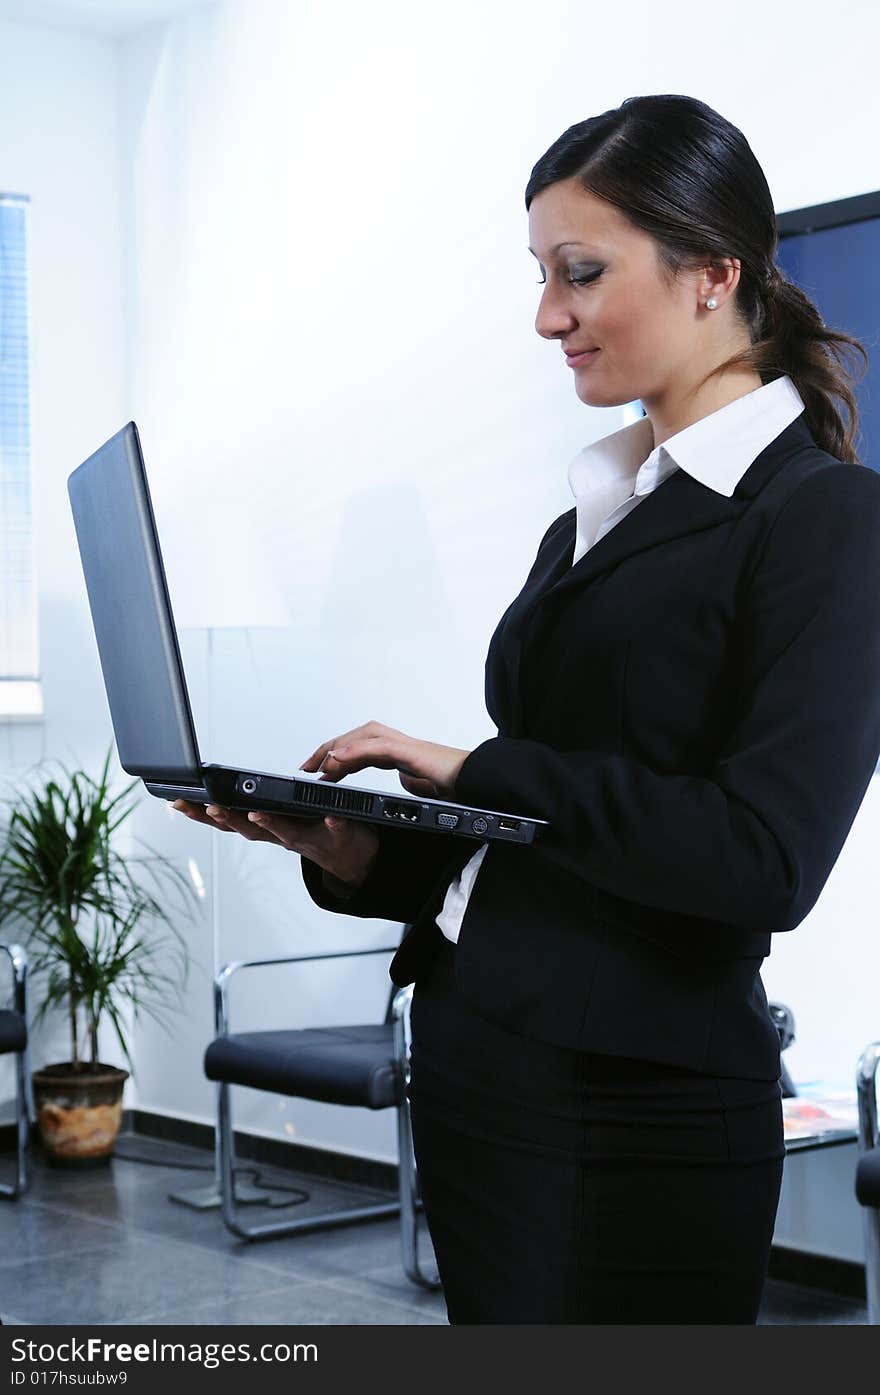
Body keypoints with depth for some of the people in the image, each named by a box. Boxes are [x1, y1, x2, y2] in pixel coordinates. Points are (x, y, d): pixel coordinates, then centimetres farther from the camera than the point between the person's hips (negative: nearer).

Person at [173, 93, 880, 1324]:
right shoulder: (590, 519, 14)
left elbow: (767, 855, -21)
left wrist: (476, 771, -15)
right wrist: (349, 852, -3)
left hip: (637, 1112, -7)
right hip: (475, 1069, 7)